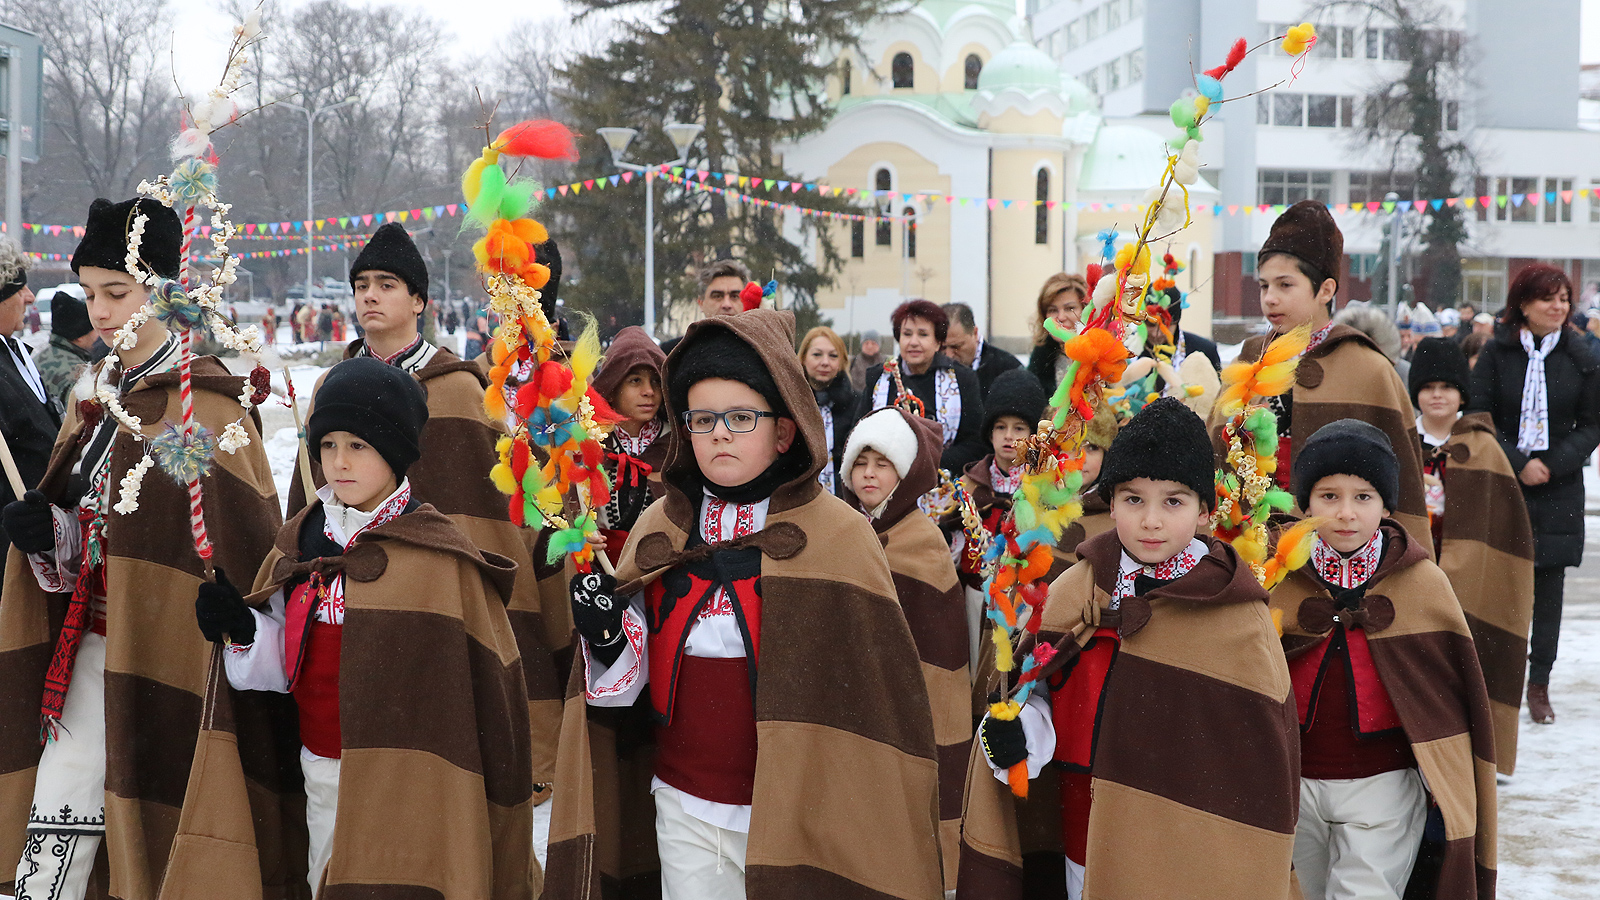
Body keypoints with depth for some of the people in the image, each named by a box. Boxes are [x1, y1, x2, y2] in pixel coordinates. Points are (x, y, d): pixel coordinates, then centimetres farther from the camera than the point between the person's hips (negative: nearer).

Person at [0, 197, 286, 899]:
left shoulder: (206, 400, -11)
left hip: (168, 648, -7)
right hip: (94, 639, 7)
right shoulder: (95, 394, 12)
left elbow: (246, 539, -13)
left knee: (156, 824, 0)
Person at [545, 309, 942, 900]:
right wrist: (609, 635, -12)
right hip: (684, 812, 3)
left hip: (796, 816, -3)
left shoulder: (837, 534, -6)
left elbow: (876, 688, -8)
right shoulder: (660, 529, 5)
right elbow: (633, 679, 10)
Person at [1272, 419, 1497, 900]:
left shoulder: (1423, 583, -6)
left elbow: (1449, 700, -1)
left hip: (1383, 789, -2)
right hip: (1296, 786, 3)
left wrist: (1449, 805, 0)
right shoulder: (1277, 578, -2)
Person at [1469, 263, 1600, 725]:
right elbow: (1479, 417, -1)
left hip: (1559, 485, 1)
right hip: (1502, 483, -1)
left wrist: (1554, 464, -9)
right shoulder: (1497, 352, -1)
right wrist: (1517, 463, -11)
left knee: (1549, 582, 2)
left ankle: (1540, 682, 10)